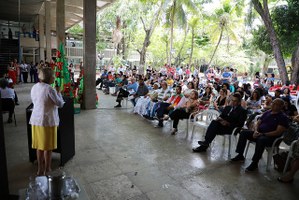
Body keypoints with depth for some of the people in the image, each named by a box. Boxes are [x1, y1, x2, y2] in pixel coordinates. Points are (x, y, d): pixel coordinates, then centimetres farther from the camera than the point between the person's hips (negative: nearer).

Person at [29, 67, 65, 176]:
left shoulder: (34, 87, 4)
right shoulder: (49, 89, -19)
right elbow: (60, 104, -12)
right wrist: (58, 92, 1)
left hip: (36, 120, 7)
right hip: (48, 121, -7)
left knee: (39, 146, 16)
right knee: (48, 147, 8)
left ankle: (40, 169, 29)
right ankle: (47, 170, 21)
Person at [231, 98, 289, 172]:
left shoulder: (283, 117, -5)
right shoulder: (267, 112, 14)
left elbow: (278, 132, -15)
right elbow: (258, 123, 14)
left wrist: (263, 134, -22)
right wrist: (256, 131, -8)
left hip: (271, 137, -7)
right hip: (259, 133, 7)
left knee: (261, 140, -38)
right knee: (243, 133, -10)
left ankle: (255, 163, -26)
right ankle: (240, 155, -5)